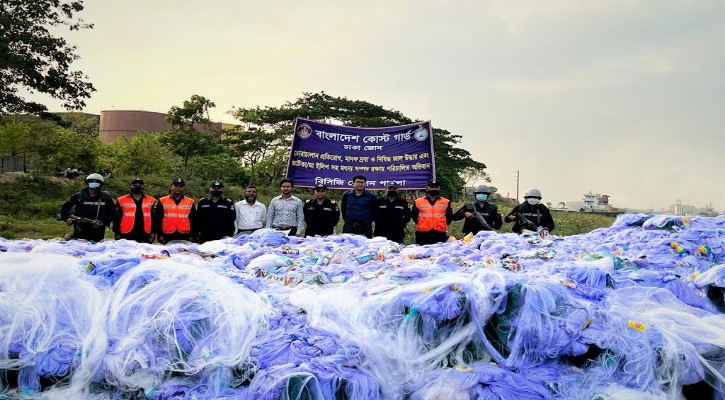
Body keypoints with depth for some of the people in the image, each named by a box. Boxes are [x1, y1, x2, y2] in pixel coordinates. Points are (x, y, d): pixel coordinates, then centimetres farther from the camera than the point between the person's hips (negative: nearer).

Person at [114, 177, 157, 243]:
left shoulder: (151, 201, 8)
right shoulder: (121, 201, 4)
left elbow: (155, 218, 10)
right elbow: (117, 219, 5)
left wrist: (153, 233, 3)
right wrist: (117, 234, 0)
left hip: (145, 236, 1)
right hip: (127, 236, -1)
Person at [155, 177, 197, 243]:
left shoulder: (190, 202, 9)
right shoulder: (162, 201, 6)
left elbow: (193, 221, 11)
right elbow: (158, 220, 5)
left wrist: (192, 236, 5)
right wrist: (160, 235, -1)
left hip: (184, 237, 1)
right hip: (167, 237, -1)